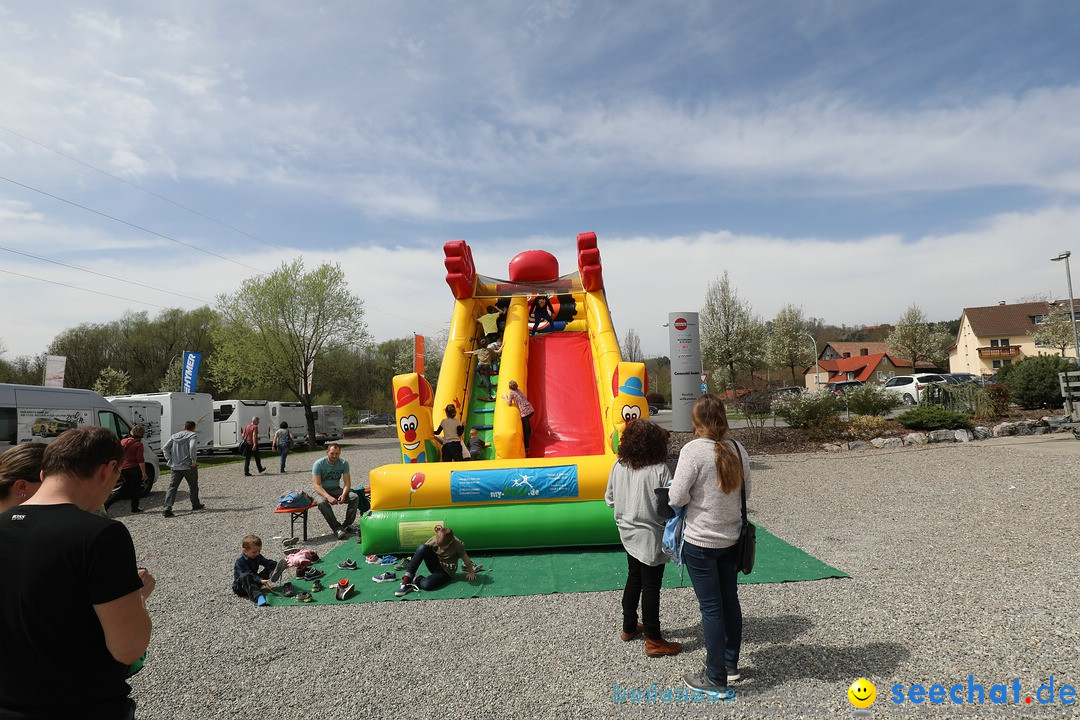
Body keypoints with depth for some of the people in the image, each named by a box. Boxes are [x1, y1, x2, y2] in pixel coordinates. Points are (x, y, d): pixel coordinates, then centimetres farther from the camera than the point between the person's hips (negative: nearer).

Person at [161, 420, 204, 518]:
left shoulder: (175, 436, 13)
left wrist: (169, 460, 8)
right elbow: (192, 447, -23)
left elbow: (165, 448, 8)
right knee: (193, 485, 14)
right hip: (188, 466, -4)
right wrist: (193, 461, -16)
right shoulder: (193, 436, -5)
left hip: (175, 467, 4)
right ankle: (195, 505, 26)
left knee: (172, 487, 2)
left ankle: (167, 509, -10)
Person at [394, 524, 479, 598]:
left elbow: (466, 559, -9)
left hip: (446, 571, -4)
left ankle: (416, 580, -3)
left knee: (426, 585, -38)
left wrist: (471, 572, 4)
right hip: (435, 564, 4)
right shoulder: (434, 539, -15)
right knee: (422, 547, -31)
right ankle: (406, 581, -31)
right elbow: (422, 551, -9)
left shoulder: (457, 545, -22)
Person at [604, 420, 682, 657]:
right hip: (651, 536, -6)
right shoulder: (659, 470, -21)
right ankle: (653, 640, 17)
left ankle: (629, 627, 36)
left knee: (634, 578, 22)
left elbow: (610, 499, 5)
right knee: (651, 586, 5)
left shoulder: (619, 466, -4)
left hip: (628, 533, 6)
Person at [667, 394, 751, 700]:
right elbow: (746, 491, 9)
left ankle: (716, 678, 16)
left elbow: (676, 498, -19)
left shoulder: (693, 450, -20)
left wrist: (696, 495, 1)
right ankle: (730, 664, 36)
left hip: (700, 542, -6)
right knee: (730, 601, 19)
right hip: (731, 538, 6)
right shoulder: (736, 449, -2)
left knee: (711, 607, 4)